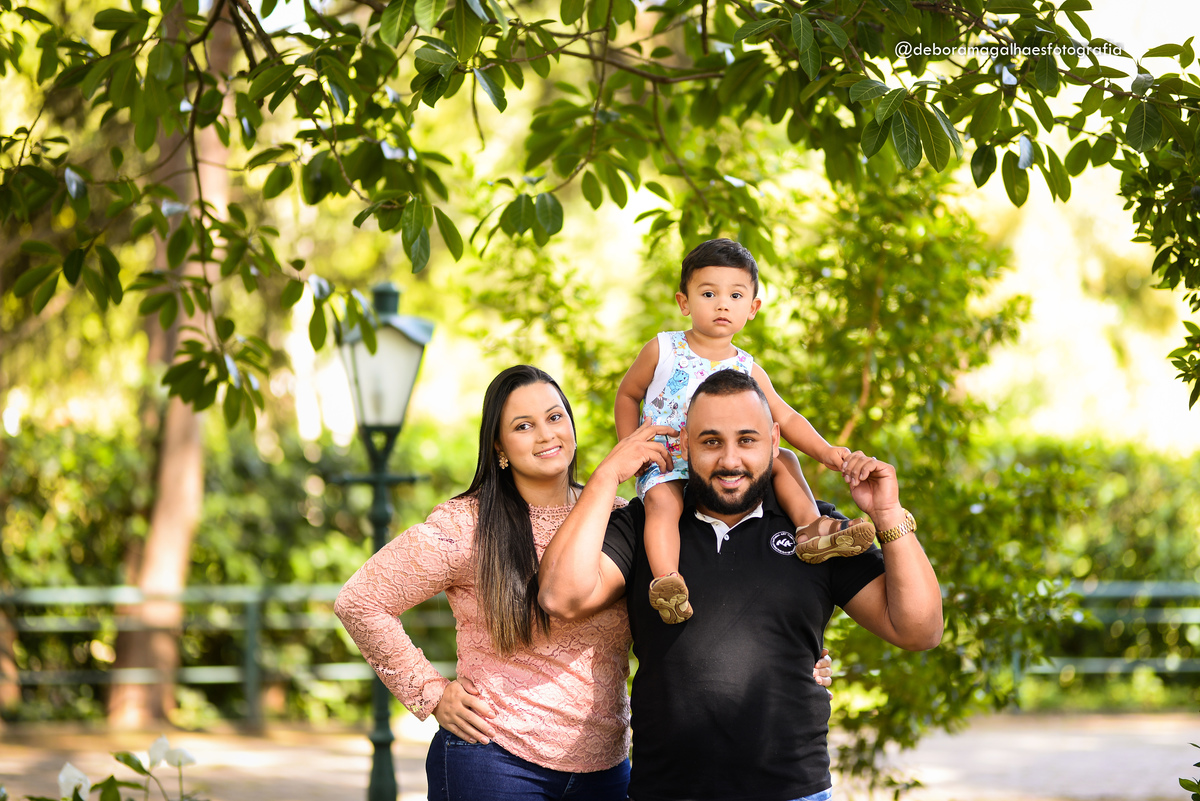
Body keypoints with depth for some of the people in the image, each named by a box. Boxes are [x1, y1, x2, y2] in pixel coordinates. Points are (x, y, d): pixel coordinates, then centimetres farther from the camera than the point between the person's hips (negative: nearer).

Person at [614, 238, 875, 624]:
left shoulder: (748, 371, 5)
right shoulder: (661, 350, -1)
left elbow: (786, 419, 5)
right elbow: (628, 395, 11)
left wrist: (826, 452, -11)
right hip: (665, 466, -4)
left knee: (784, 460, -6)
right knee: (661, 500, -35)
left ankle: (810, 527, -15)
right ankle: (665, 578, -51)